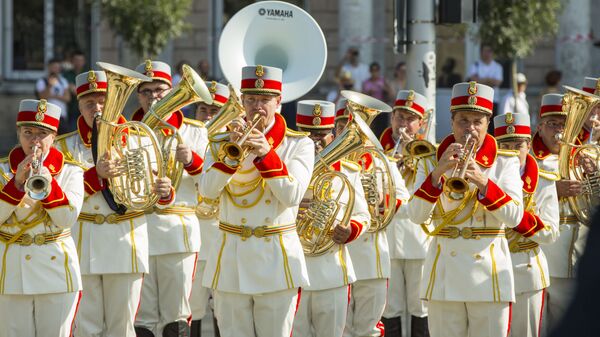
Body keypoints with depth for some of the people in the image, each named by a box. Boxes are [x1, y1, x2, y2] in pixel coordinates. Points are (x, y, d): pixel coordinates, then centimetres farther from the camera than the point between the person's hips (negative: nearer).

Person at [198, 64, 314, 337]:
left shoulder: (299, 144, 3)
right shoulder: (221, 143, 7)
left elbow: (292, 196, -11)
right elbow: (207, 191, -9)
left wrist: (266, 154, -20)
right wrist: (230, 154, -22)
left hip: (276, 261, -1)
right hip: (231, 260, 1)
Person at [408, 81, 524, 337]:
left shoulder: (505, 162, 4)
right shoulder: (431, 161, 7)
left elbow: (514, 218, -9)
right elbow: (416, 216, -6)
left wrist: (483, 181, -23)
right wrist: (437, 172, -19)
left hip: (489, 274, -1)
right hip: (445, 273, 1)